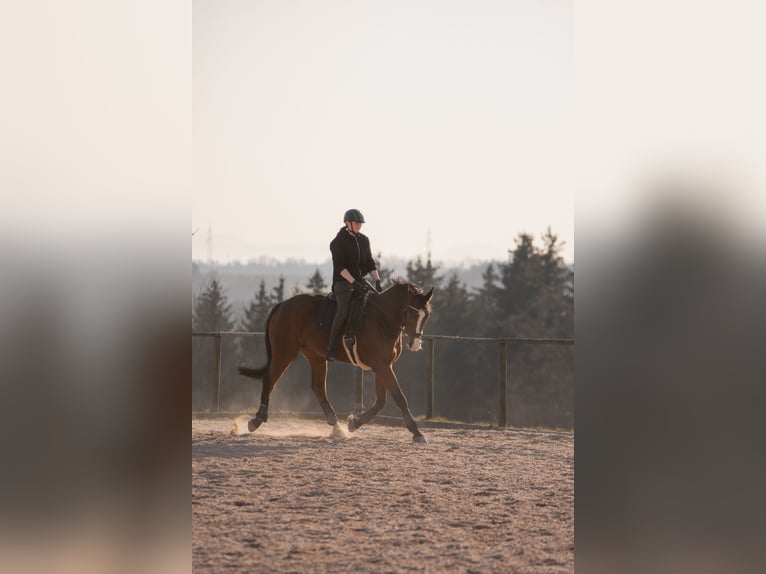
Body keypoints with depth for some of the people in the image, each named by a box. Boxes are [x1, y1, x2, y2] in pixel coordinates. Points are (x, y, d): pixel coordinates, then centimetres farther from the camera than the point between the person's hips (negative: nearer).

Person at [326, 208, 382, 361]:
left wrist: (377, 280, -2)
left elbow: (370, 263, 15)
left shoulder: (364, 240, 15)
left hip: (360, 281, 7)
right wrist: (353, 282, -24)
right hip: (343, 282, -7)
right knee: (344, 310, -29)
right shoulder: (338, 242, -5)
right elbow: (340, 267, -13)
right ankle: (330, 349, -29)